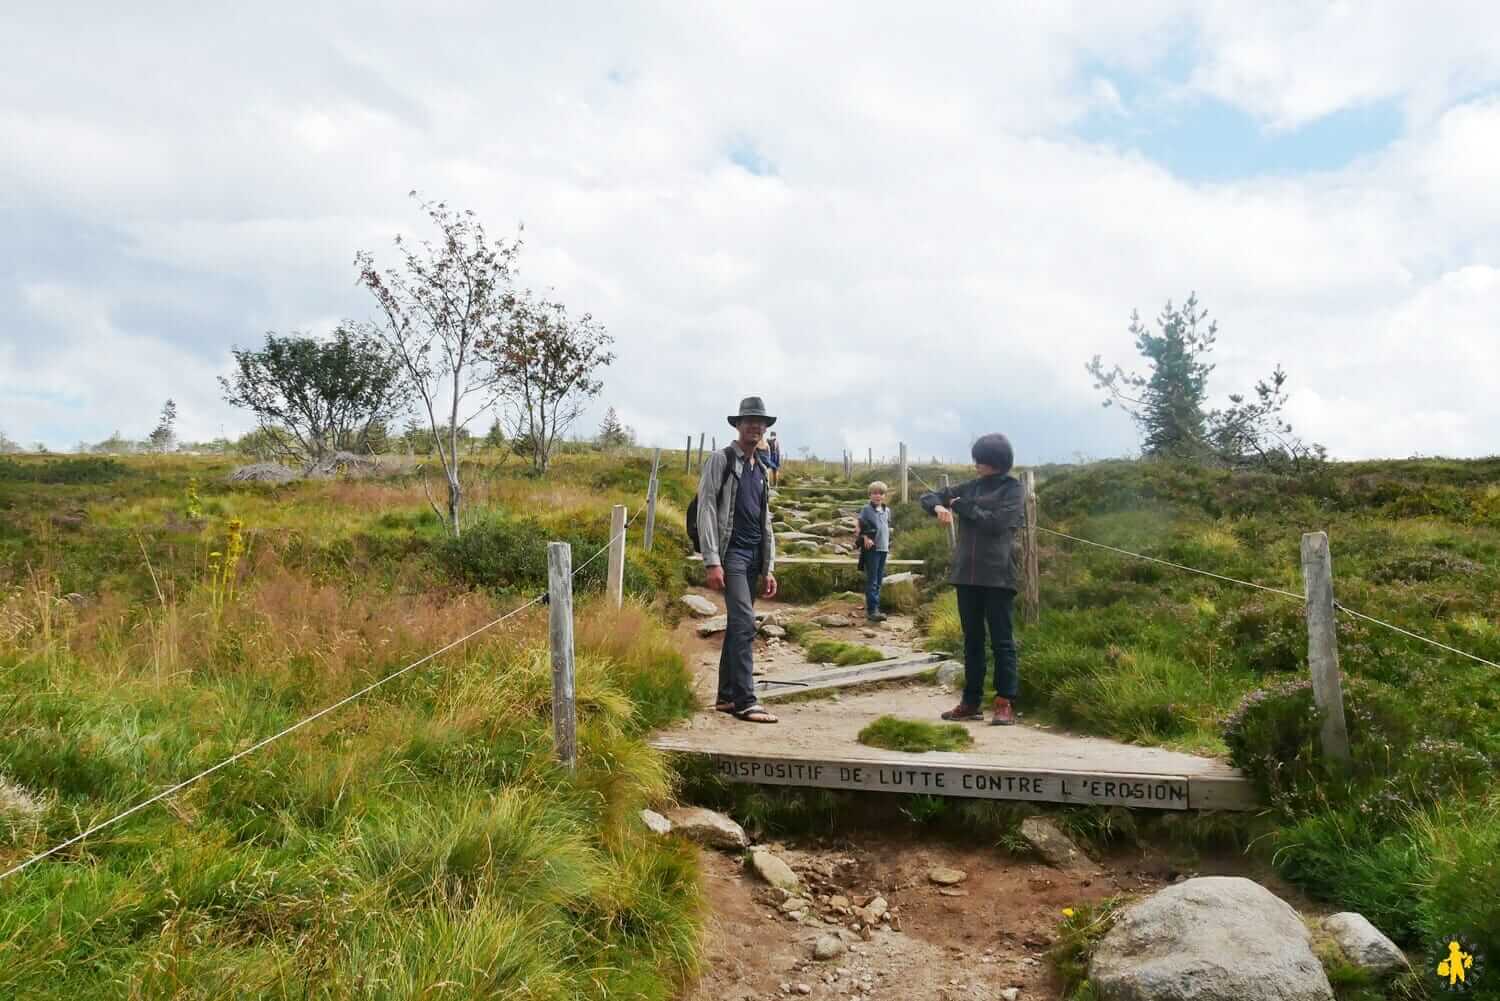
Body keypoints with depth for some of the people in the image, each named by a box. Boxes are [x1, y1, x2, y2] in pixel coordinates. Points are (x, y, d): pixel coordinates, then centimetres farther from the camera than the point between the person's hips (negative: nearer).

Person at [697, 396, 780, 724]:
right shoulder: (721, 461, -2)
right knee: (745, 623, -14)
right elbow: (706, 510, -8)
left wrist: (769, 568, 16)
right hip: (731, 552, -7)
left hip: (754, 556, 7)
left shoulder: (761, 470, 19)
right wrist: (712, 562, -16)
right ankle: (745, 701, -13)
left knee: (737, 625, 10)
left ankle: (726, 696, 17)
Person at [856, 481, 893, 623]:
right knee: (871, 581, -8)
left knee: (878, 581, 10)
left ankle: (871, 608, 17)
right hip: (871, 549, -7)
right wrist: (866, 538, -25)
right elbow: (861, 527, -11)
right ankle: (872, 610, -11)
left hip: (883, 549, 7)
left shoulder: (887, 511, 14)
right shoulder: (866, 509, -5)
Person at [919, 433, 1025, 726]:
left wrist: (963, 507, -7)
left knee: (1001, 640, -2)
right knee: (972, 640, 10)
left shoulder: (1012, 489, -1)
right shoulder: (970, 487, 13)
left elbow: (997, 522, -15)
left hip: (997, 576, -6)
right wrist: (939, 507, -6)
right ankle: (971, 702, 16)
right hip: (967, 574, 6)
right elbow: (929, 496, 17)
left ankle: (1006, 704, 1)